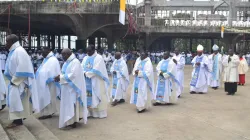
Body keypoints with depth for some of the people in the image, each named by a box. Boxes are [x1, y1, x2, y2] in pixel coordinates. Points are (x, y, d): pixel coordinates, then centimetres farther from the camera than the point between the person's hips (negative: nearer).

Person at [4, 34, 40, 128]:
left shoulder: (19, 51, -17)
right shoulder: (13, 51, 12)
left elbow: (22, 68, -23)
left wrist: (14, 80, -18)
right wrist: (12, 79, 10)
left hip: (20, 81, -10)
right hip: (15, 80, 10)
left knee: (15, 99, -8)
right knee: (14, 100, 11)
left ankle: (18, 120, 1)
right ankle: (18, 119, 18)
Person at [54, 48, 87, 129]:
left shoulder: (75, 62, -15)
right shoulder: (67, 62, 14)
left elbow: (73, 75, -22)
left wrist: (60, 77, -19)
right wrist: (59, 77, -3)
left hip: (73, 88, -9)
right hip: (67, 88, 9)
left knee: (72, 104, -5)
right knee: (68, 104, 12)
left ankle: (73, 122, 2)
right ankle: (69, 121, 21)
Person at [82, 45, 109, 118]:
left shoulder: (98, 58, -9)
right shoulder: (85, 58, 11)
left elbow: (96, 70, -17)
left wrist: (86, 73, -18)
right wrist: (84, 72, -16)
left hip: (96, 81, -5)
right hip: (88, 81, 6)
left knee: (97, 96, 1)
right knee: (89, 97, 7)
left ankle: (101, 113, 10)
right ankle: (91, 112, 17)